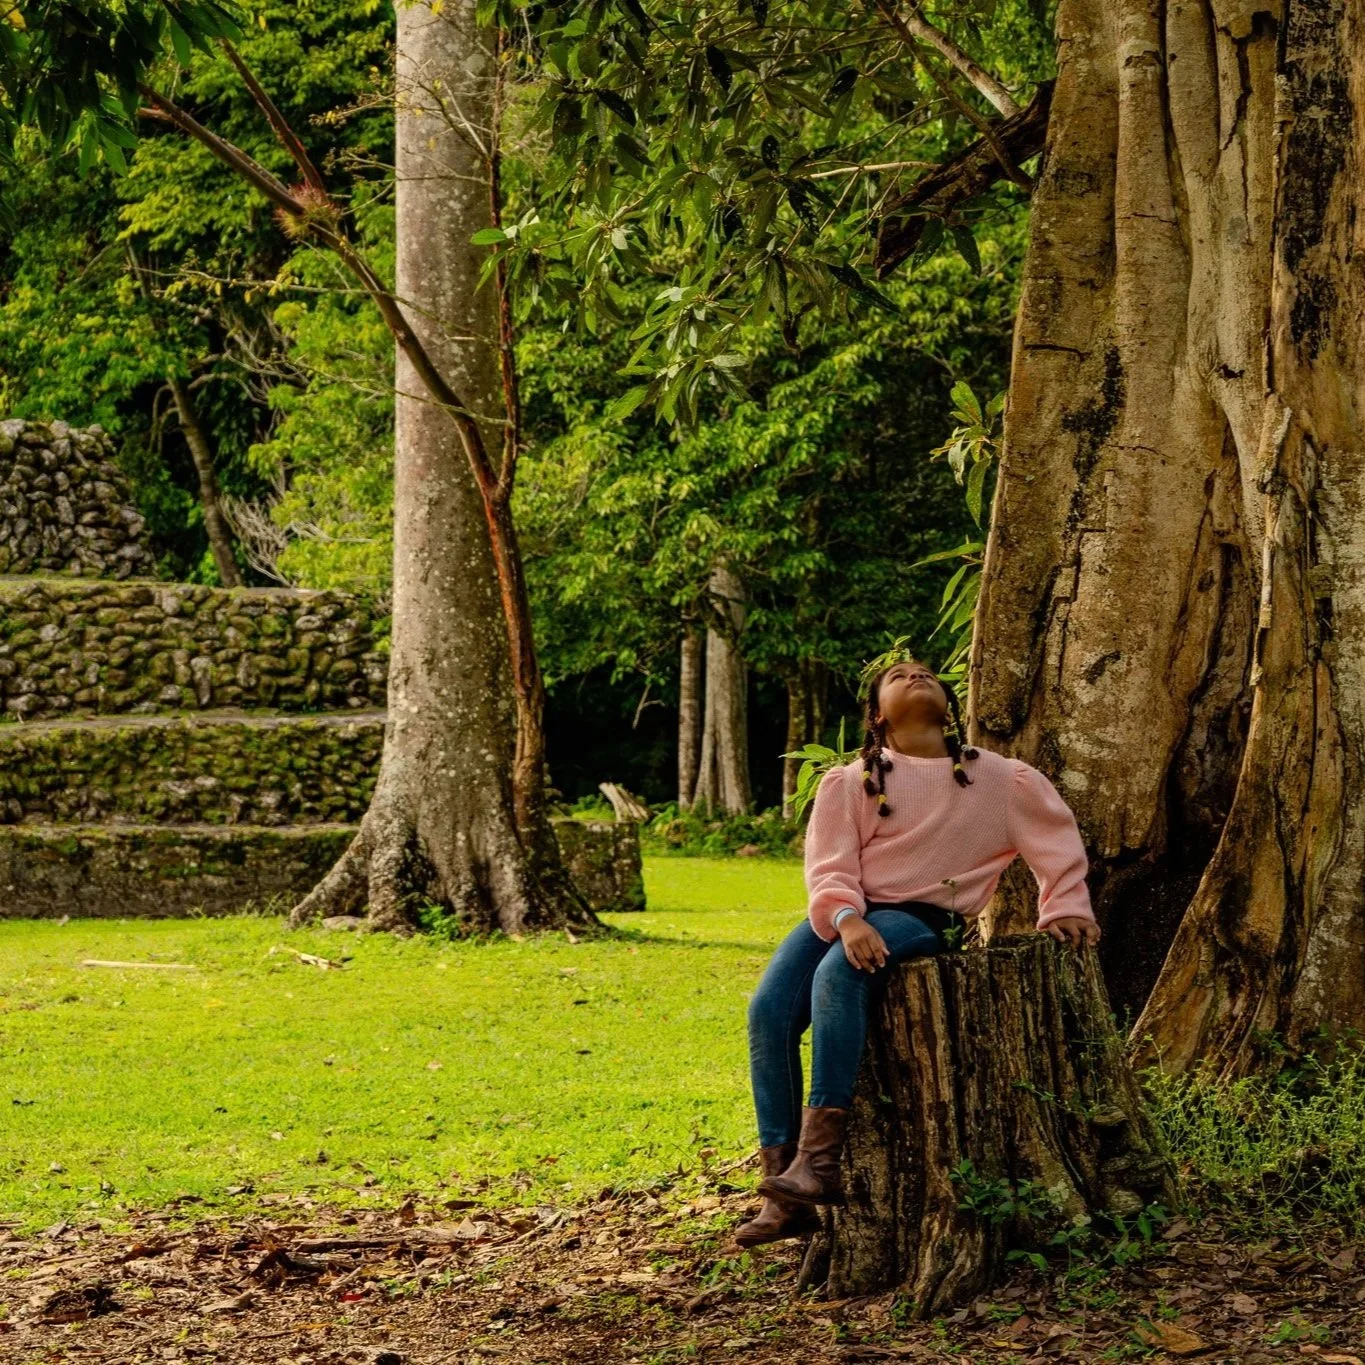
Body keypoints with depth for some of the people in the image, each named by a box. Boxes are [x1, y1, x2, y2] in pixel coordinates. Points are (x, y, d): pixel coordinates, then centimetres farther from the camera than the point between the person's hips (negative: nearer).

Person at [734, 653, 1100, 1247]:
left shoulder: (996, 778, 10)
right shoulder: (849, 782, 9)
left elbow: (1056, 834, 21)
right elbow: (829, 867, -2)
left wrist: (1065, 909, 13)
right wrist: (846, 919, -21)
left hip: (924, 919, -3)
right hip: (847, 914, 3)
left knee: (837, 974, -37)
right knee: (769, 1008, -25)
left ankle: (820, 1156, -40)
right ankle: (782, 1194, -25)